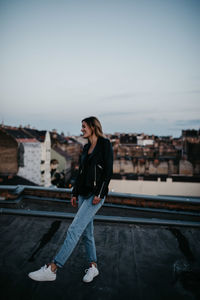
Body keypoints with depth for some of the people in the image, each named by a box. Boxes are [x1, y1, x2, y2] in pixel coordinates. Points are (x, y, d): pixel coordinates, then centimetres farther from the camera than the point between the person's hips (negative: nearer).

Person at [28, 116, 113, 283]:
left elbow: (108, 171, -14)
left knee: (74, 230, -10)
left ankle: (51, 269, -5)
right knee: (86, 232, 13)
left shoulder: (105, 144, -8)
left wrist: (99, 194, -19)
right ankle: (93, 266, 28)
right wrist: (75, 193, 14)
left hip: (96, 195, -8)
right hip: (83, 194, 8)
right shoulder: (86, 147, 15)